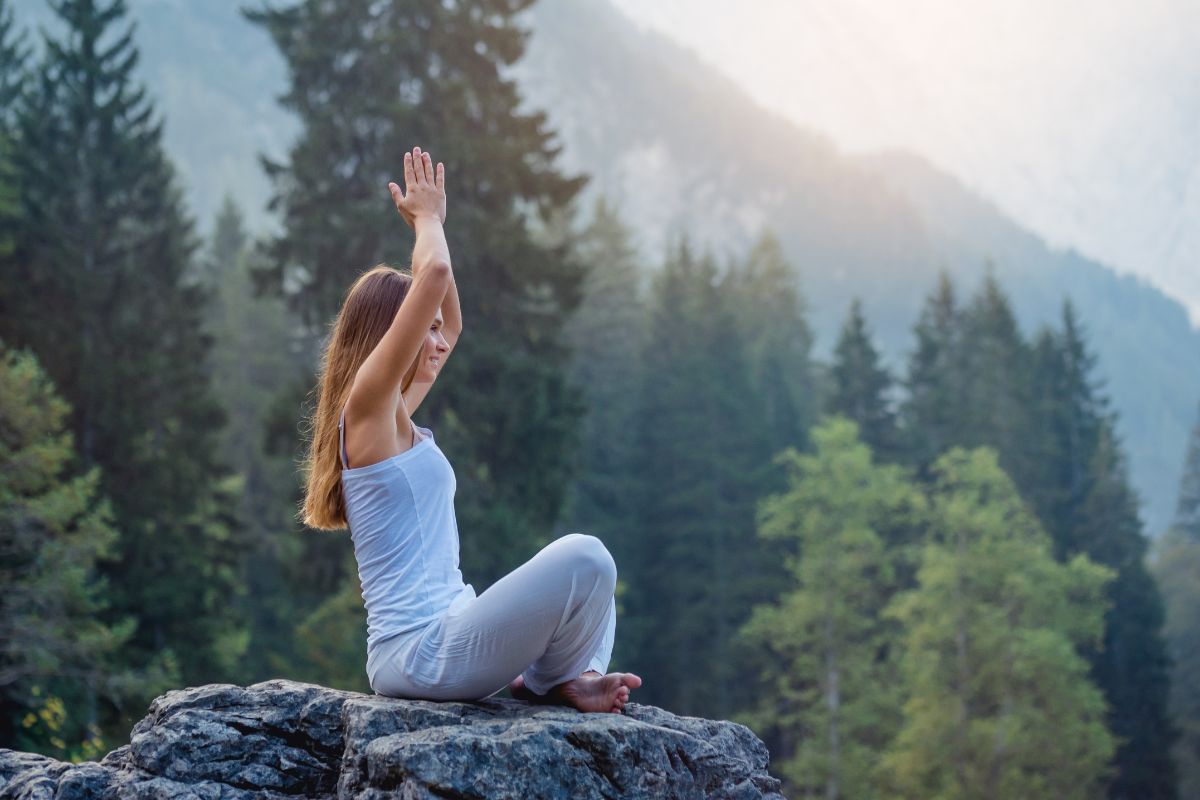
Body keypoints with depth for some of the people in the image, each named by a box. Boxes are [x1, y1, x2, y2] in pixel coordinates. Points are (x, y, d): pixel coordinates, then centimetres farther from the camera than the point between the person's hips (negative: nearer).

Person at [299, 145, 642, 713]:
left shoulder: (396, 421, 16)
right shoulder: (367, 406, -10)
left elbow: (451, 324, 31)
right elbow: (435, 274, -18)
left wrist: (430, 222, 25)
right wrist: (427, 218, 1)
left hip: (441, 637, 10)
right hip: (423, 650, -10)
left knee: (591, 581, 22)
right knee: (583, 558, -24)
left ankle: (570, 677, 1)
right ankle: (552, 681, 1)